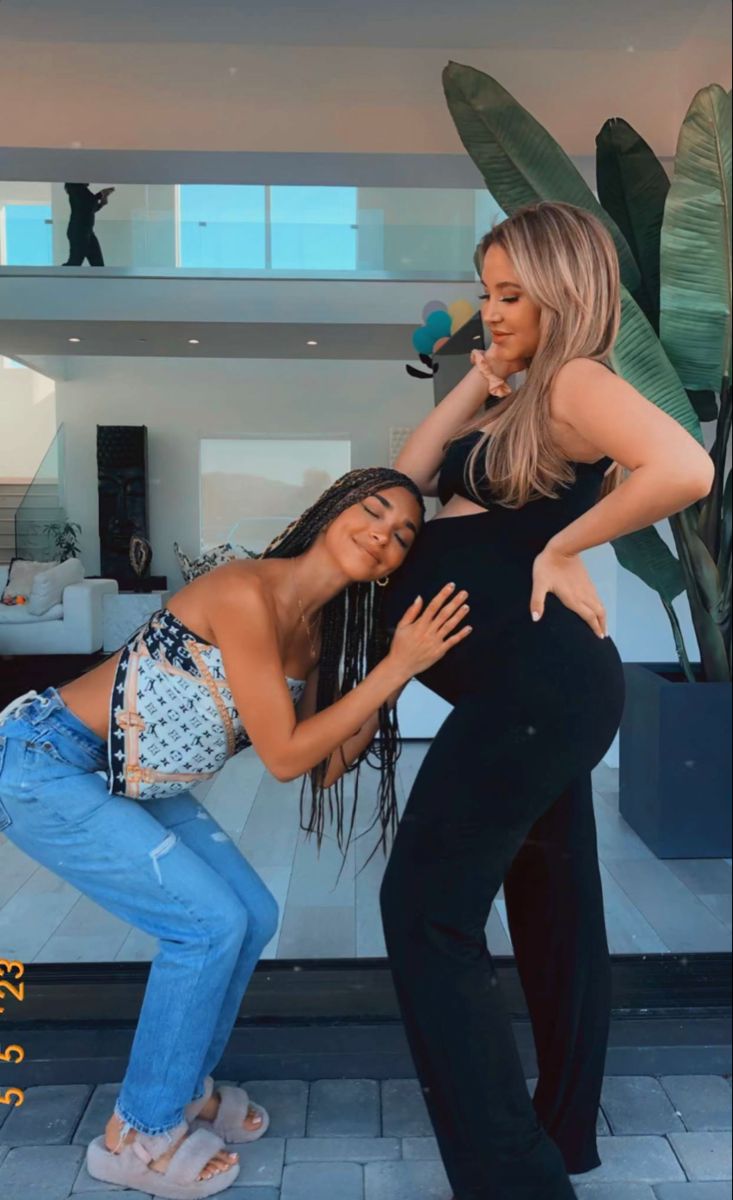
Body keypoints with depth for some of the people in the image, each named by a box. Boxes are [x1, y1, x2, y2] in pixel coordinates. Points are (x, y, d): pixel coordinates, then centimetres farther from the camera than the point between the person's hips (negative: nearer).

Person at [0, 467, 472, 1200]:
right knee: (210, 924, -10)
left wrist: (396, 668, -7)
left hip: (133, 782, 9)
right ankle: (137, 1136, 13)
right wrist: (399, 665, -25)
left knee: (253, 916, 9)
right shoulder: (248, 592, -26)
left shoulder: (316, 630, 0)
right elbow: (283, 756, -25)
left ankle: (182, 1085, 32)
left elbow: (324, 767, 0)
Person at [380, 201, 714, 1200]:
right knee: (552, 900, 18)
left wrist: (562, 550, -19)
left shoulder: (575, 381, -10)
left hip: (536, 681, -10)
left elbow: (684, 469, -29)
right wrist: (478, 384, 7)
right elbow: (409, 477, 12)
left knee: (427, 905, -5)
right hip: (539, 684, 10)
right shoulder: (517, 402, 17)